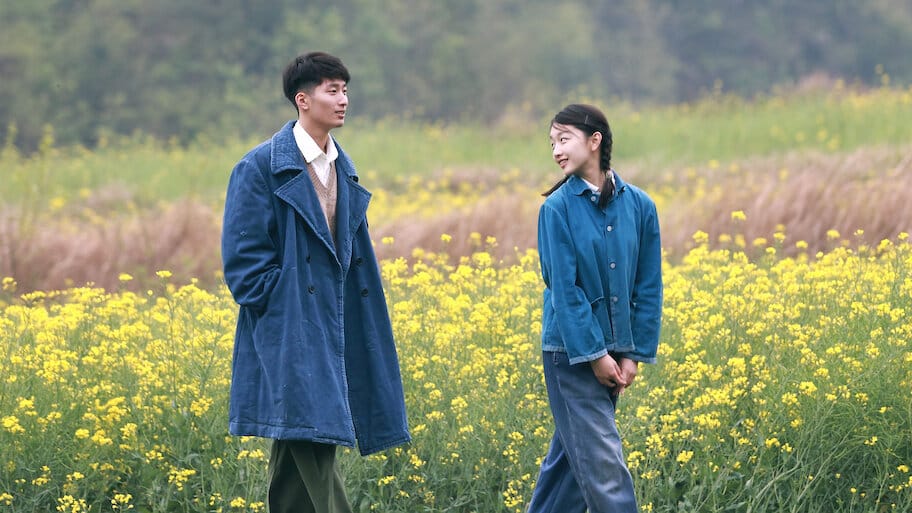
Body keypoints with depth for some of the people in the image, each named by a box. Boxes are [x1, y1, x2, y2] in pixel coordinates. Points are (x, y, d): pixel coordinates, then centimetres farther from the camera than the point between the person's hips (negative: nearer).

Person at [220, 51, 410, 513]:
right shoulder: (261, 168, -8)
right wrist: (280, 310, -12)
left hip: (330, 333, 7)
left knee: (296, 450, 9)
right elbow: (243, 258, -9)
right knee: (314, 441, -14)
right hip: (289, 334, -7)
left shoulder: (342, 169, 15)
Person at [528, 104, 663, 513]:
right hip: (573, 352, -4)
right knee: (602, 463, -8)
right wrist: (595, 354, -14)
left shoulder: (639, 206, 2)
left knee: (569, 455, 12)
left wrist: (635, 355, -2)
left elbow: (649, 287, 5)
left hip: (616, 353, 4)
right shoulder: (558, 208, -7)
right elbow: (564, 289, -10)